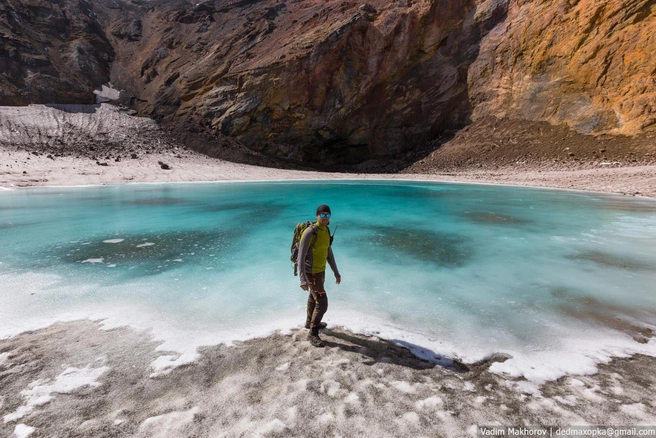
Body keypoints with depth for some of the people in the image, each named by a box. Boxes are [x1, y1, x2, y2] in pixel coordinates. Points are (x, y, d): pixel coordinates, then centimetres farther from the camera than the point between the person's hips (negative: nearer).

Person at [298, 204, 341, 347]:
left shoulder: (326, 231, 2)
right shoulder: (310, 232, -25)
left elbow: (329, 252, 11)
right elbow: (301, 256, -26)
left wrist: (336, 272, 13)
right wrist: (303, 279, -33)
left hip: (321, 271, 9)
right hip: (311, 273, -9)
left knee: (314, 297, 25)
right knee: (322, 303, -8)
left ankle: (310, 322, 47)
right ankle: (312, 333, 9)